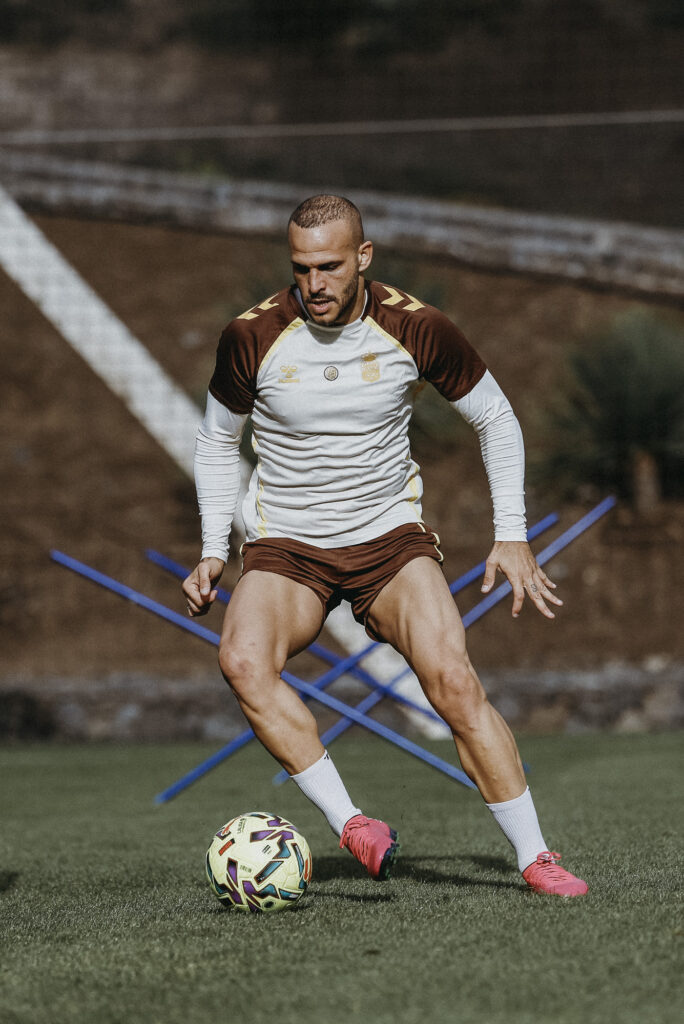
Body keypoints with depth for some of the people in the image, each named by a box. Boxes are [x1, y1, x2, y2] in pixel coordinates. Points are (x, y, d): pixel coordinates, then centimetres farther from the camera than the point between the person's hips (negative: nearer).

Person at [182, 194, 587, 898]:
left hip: (390, 533, 0)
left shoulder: (416, 328, -9)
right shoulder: (251, 337, -9)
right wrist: (213, 551, 0)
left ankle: (534, 857, -13)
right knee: (243, 661, -31)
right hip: (285, 547, 0)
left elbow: (494, 419, 7)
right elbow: (217, 441, 9)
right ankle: (351, 825, -30)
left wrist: (511, 537, 1)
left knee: (452, 680, -23)